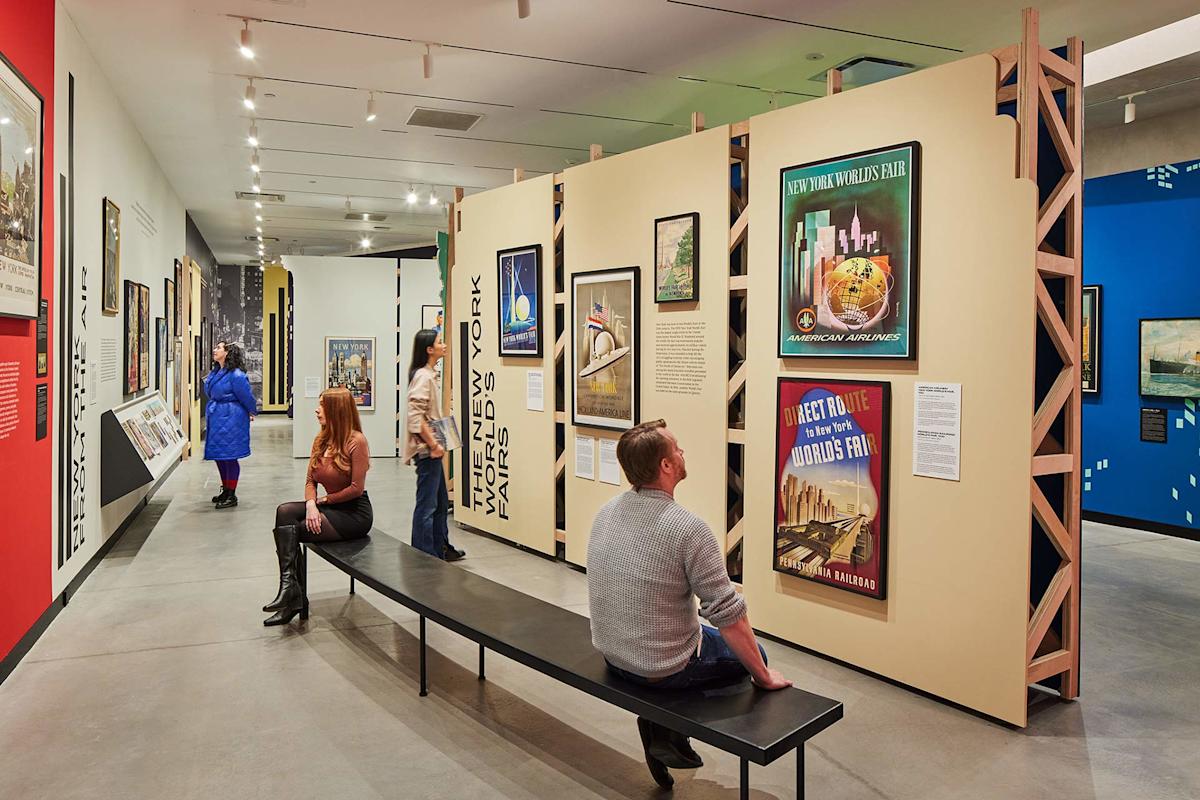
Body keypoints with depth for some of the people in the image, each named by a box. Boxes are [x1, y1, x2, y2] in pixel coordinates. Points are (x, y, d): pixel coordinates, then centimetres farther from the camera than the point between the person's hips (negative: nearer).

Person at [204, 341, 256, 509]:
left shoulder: (236, 375, -17)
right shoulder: (213, 373, 9)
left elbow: (247, 397, -9)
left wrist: (252, 413, 4)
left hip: (231, 420, -9)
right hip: (216, 419, 9)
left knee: (229, 456, -3)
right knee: (219, 456, 15)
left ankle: (231, 495, 7)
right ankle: (225, 491, 29)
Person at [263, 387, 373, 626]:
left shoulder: (356, 441, -16)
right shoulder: (321, 440, 8)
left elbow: (356, 488, -17)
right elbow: (310, 480, 6)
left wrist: (323, 500, -8)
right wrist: (310, 504, -14)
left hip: (355, 512, -7)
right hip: (330, 507, 7)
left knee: (291, 530, -16)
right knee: (284, 511, -15)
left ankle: (291, 593, -2)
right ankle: (290, 592, -17)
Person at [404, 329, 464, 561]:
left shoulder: (430, 375, 14)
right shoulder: (423, 376, -16)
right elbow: (415, 416, -23)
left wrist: (436, 443, 14)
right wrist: (433, 445, -19)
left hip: (432, 448, 10)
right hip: (426, 449, -10)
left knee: (441, 502, 19)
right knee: (427, 505, -3)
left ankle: (441, 549, 32)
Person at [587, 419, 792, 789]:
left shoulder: (606, 512, -3)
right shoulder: (688, 528, -26)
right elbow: (729, 616, -22)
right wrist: (763, 676, -8)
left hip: (611, 654, 7)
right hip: (663, 667, -6)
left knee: (697, 630, 31)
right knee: (751, 653, 19)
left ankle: (664, 732, 19)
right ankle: (667, 728, 10)